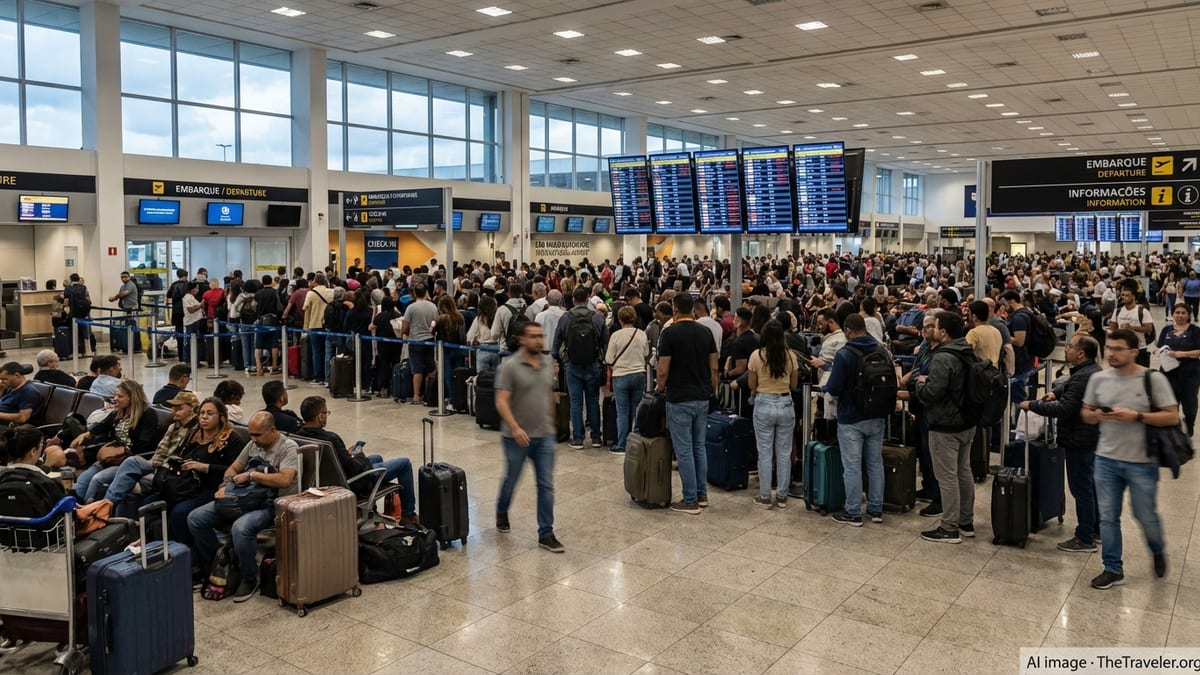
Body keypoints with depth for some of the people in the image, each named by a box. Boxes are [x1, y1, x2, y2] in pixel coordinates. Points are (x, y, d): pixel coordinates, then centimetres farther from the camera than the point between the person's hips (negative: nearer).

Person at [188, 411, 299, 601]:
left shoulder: (289, 448, -11)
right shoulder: (253, 444, 12)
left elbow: (285, 480, -26)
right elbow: (233, 468, 20)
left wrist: (251, 475, -19)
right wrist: (225, 486, -2)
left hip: (273, 504, -8)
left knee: (241, 528, -37)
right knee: (195, 518, -4)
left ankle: (249, 580, -14)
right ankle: (212, 567, 12)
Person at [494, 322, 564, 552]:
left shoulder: (549, 362, 4)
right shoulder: (510, 365, -13)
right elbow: (501, 401, -18)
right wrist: (515, 428, -29)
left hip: (545, 436, 4)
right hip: (517, 436, -4)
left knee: (546, 486, 1)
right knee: (511, 479, 16)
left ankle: (546, 533, 7)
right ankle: (502, 512, 44)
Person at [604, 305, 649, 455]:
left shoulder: (616, 335, -12)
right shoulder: (642, 334, -3)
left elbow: (609, 360, -8)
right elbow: (647, 354, 10)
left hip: (620, 376, -3)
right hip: (639, 374, 3)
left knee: (622, 412, 4)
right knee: (636, 411, 13)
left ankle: (621, 445, 6)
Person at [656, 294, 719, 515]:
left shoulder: (669, 333, -12)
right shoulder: (706, 332, 4)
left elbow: (663, 371, -14)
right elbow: (714, 368, 5)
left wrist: (660, 388, 5)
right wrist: (712, 392, 15)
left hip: (679, 399, -6)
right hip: (702, 398, 6)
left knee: (684, 450, 0)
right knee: (699, 446, 16)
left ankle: (690, 500, 4)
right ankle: (702, 494, 22)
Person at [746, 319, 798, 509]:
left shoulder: (756, 356, -9)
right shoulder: (790, 356, -4)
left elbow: (752, 385, -2)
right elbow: (794, 384, 5)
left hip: (764, 405, -2)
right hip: (786, 404, 2)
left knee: (765, 454, 7)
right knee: (784, 454, 11)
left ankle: (765, 497, 13)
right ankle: (782, 497, 17)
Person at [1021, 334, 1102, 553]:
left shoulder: (1082, 378, -25)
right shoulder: (1093, 370, 9)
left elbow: (1063, 409, -28)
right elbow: (1069, 384, 24)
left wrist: (1032, 405, -19)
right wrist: (1056, 391, 3)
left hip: (1079, 440, -11)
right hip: (1092, 437, 11)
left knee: (1081, 488, -3)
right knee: (1090, 484, 21)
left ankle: (1085, 538, 4)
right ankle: (1096, 527, 34)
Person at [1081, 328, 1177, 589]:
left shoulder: (1153, 379, -10)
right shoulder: (1098, 378, 2)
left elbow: (1172, 417, -11)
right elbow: (1085, 413, 11)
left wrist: (1136, 416, -22)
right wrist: (1096, 415, -12)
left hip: (1142, 462, -3)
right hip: (1106, 459, 3)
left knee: (1146, 516, 9)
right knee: (1108, 517, 8)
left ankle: (1158, 551, 41)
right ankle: (1113, 569, 21)